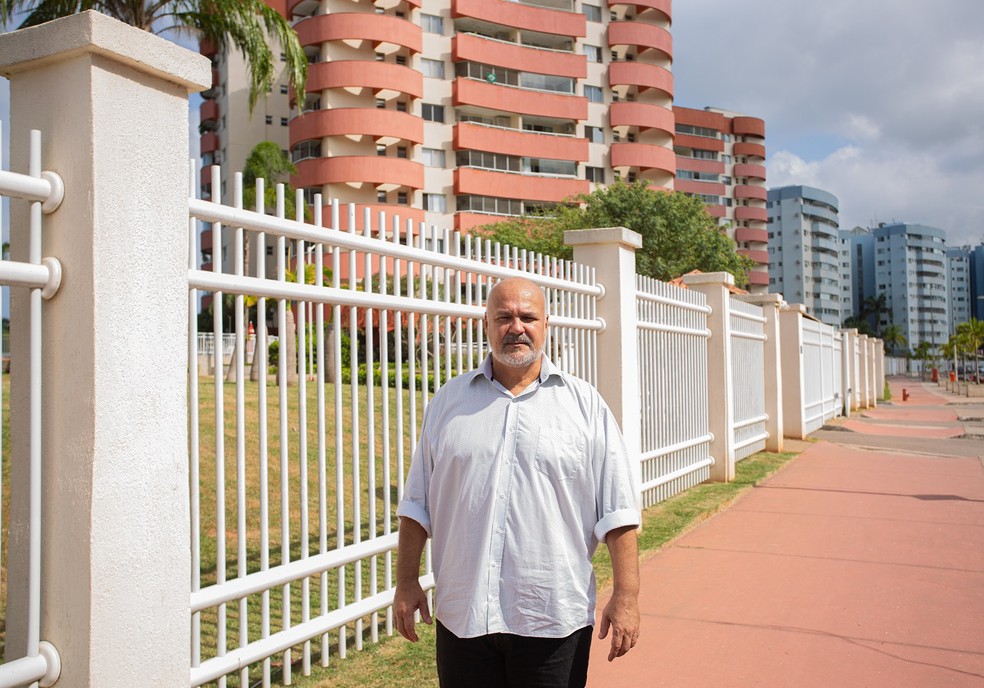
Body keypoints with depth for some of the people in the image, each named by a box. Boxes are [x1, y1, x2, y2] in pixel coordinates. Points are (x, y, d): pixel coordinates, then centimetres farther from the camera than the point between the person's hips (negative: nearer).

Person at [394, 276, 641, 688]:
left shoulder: (585, 404, 1)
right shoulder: (449, 401, 7)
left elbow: (617, 511, -2)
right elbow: (418, 503, 10)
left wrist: (626, 596, -6)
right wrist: (407, 581, 7)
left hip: (554, 620, -1)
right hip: (462, 615, 2)